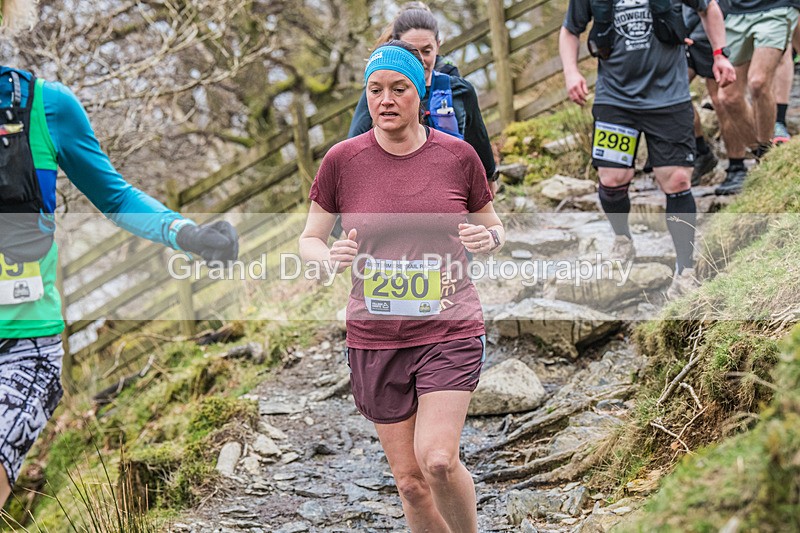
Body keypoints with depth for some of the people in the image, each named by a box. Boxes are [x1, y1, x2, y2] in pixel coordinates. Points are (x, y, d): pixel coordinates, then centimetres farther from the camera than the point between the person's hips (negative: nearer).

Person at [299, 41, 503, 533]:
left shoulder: (458, 155, 0)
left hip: (450, 331, -1)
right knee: (410, 480, 5)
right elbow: (309, 239, 7)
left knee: (437, 459, -18)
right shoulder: (343, 160, -1)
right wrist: (330, 257, -16)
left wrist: (489, 238, -12)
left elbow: (494, 227, 12)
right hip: (375, 340, 1)